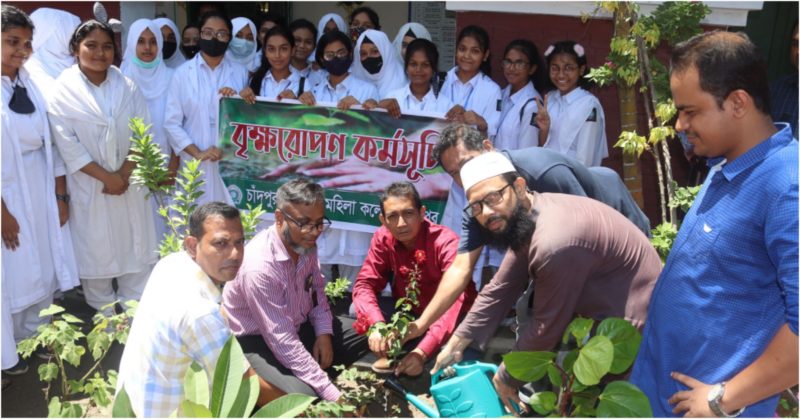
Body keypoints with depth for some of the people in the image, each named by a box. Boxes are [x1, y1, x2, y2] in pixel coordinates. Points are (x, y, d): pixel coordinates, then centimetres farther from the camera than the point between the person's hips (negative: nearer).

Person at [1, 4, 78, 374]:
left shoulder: (31, 84, 4)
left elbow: (51, 142, 6)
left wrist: (61, 196, 4)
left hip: (41, 193, 5)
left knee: (44, 269, 14)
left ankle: (33, 336, 34)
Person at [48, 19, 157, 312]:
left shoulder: (127, 87, 3)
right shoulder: (62, 90, -7)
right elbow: (67, 145, -11)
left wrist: (124, 173, -12)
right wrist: (106, 177, -14)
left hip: (130, 181, 3)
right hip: (89, 185, -3)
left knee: (136, 244, 10)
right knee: (95, 249, 7)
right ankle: (104, 314, 23)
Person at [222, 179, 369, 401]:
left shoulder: (305, 244, -9)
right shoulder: (259, 266, -33)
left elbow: (316, 288, 11)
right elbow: (283, 343, -33)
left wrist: (324, 333, -5)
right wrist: (333, 395, -32)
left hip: (298, 327, 8)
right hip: (257, 342, -8)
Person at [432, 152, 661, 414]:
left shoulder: (555, 243, -31)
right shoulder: (524, 219, -3)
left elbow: (547, 328, -21)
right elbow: (500, 291, 2)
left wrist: (506, 378, -7)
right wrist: (456, 344, 1)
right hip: (598, 309, 9)